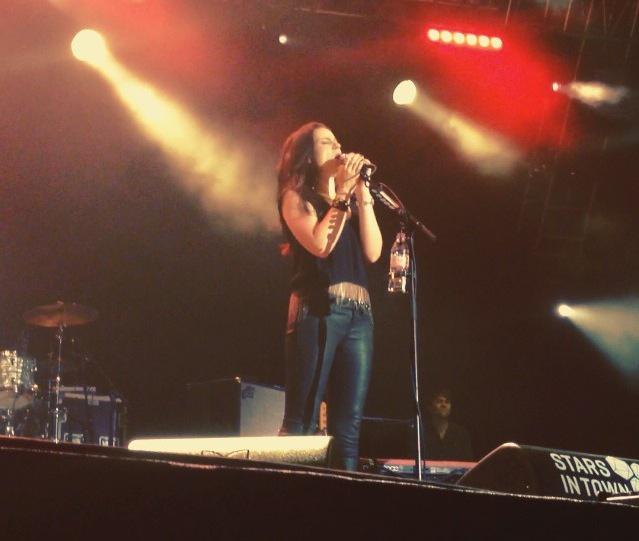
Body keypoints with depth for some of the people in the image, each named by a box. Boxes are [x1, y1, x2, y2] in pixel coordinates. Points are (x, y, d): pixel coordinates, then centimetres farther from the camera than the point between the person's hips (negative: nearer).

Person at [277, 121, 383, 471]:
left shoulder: (350, 199, 24)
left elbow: (373, 252, 10)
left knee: (349, 423, -2)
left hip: (358, 311, 6)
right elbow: (320, 245, -10)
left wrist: (362, 195, 8)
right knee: (301, 418, -12)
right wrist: (343, 192, -2)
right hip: (318, 308, -6)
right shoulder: (296, 196, 8)